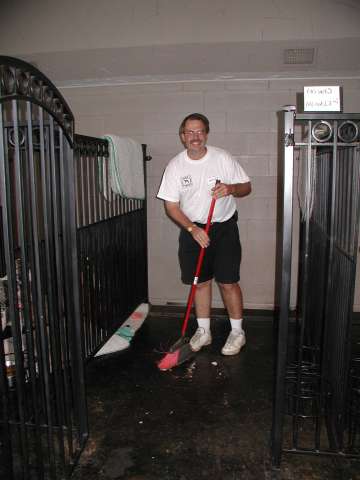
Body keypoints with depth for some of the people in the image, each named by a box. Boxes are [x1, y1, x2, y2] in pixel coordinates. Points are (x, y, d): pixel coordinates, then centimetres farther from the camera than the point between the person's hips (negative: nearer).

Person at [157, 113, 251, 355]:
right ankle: (204, 331, 24)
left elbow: (247, 187, 0)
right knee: (201, 281, 9)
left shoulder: (223, 158, -7)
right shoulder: (175, 166, -5)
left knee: (228, 282, -1)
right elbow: (171, 206, -4)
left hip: (225, 228, -1)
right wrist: (192, 229, -17)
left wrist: (231, 188, -23)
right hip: (192, 229, 2)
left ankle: (238, 332, 17)